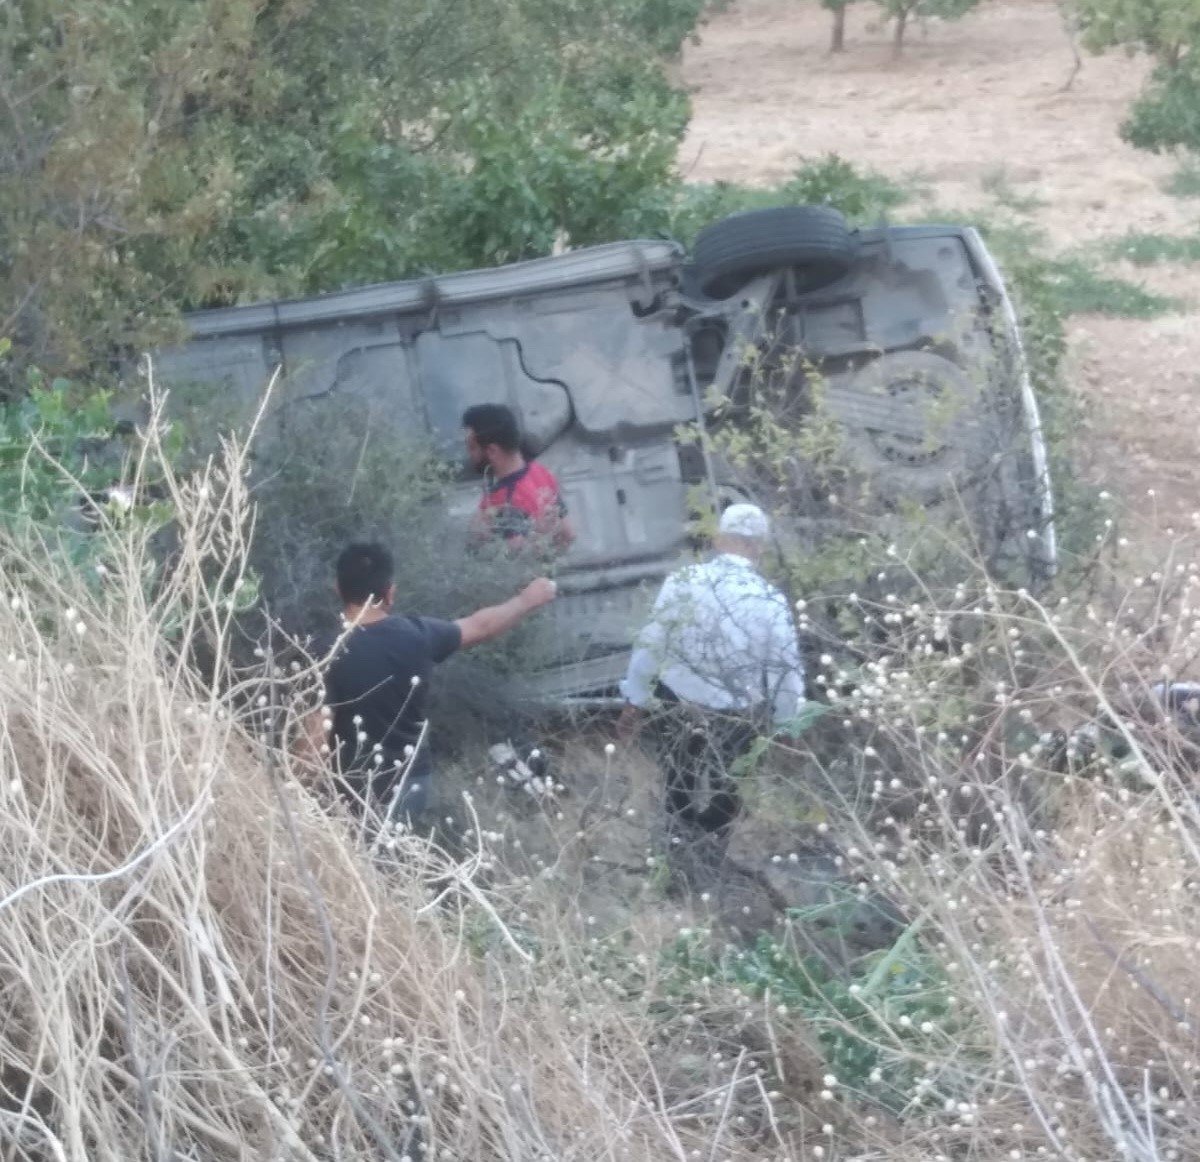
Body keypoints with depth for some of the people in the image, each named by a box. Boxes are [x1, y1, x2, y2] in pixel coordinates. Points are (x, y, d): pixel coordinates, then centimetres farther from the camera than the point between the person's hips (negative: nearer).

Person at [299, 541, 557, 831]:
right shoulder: (416, 635, -6)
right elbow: (479, 627, 12)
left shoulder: (331, 654, -20)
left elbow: (316, 743, -21)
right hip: (412, 780, 5)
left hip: (359, 791, -5)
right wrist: (528, 600, 29)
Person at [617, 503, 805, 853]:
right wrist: (784, 721, 6)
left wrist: (634, 702, 6)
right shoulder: (771, 601, -22)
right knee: (724, 797, 23)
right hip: (736, 718, -2)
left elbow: (649, 647, -9)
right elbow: (786, 671, -13)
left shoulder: (680, 583, -17)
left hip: (676, 707, 2)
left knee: (680, 791, 25)